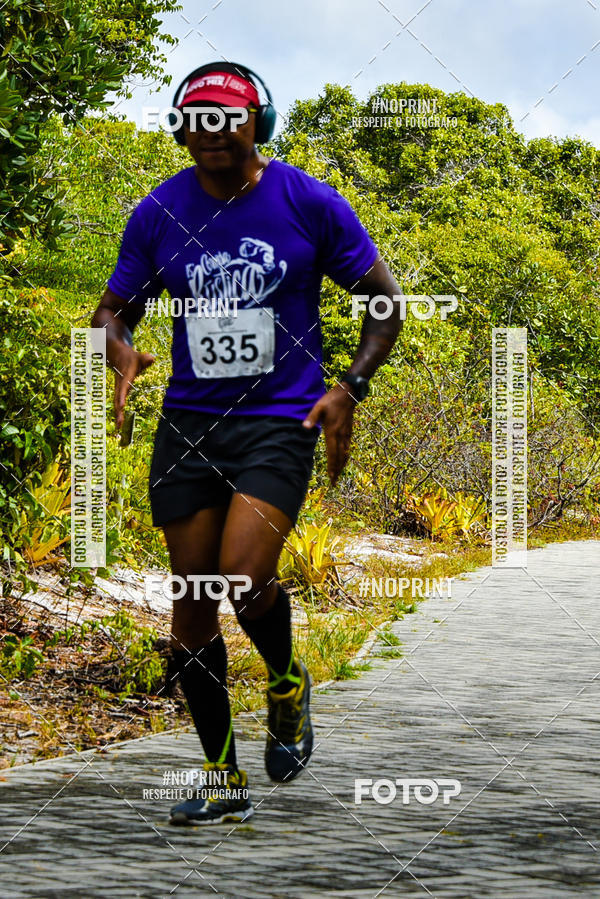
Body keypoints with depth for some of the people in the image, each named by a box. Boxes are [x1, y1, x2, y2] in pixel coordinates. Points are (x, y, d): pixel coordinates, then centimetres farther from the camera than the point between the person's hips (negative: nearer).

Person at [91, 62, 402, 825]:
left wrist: (349, 390, -7)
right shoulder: (158, 215, 3)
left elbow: (382, 300, 5)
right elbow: (112, 312, 11)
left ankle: (287, 682, 13)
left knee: (244, 579, -22)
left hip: (279, 421, -3)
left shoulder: (309, 203, -3)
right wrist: (122, 355, -12)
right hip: (187, 423, 3)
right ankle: (224, 781, 18)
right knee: (192, 605, 4)